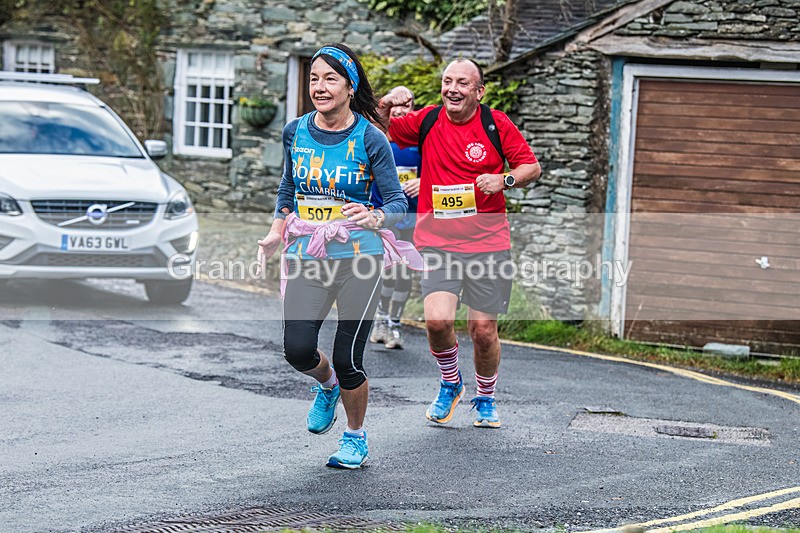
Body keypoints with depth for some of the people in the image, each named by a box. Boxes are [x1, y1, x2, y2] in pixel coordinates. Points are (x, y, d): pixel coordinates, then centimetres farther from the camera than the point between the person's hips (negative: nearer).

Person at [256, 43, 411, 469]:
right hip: (306, 257, 3)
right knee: (297, 350, -11)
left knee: (347, 359, -2)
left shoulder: (370, 139, -7)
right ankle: (327, 385, 26)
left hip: (358, 257, -3)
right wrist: (276, 233, 11)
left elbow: (397, 202, -6)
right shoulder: (295, 132, 4)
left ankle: (356, 437, 24)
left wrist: (374, 218, -27)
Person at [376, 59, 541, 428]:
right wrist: (385, 106, -9)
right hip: (437, 243, 0)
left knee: (484, 331, 2)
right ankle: (450, 383, 12)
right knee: (437, 320, -18)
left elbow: (532, 167, 5)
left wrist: (504, 179, -15)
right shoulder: (427, 121, 3)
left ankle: (485, 398, 29)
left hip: (488, 243, 0)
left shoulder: (496, 124, -1)